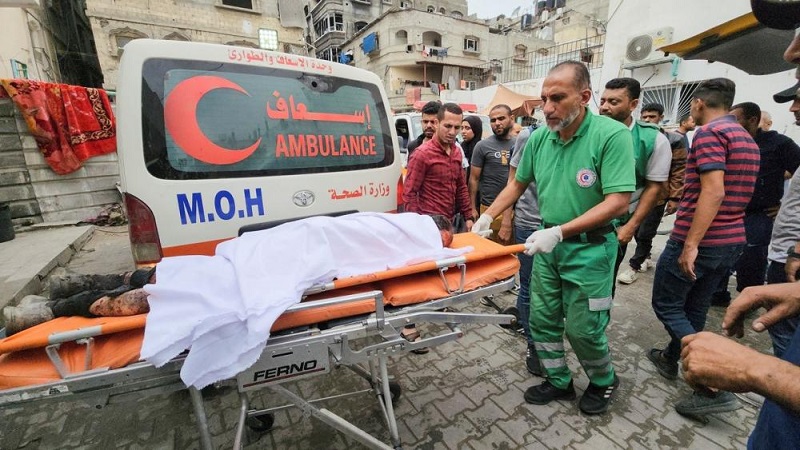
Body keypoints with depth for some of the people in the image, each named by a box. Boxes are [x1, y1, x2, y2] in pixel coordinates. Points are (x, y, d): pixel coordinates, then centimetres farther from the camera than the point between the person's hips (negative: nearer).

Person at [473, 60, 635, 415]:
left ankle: (604, 381, 39)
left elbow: (618, 202, -21)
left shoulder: (612, 135, -17)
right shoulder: (539, 138, 0)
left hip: (589, 247, -5)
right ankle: (559, 382, 36)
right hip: (547, 244, 6)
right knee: (542, 319, 12)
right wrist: (487, 216, 2)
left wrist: (559, 232, -27)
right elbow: (518, 184, 11)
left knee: (582, 327, 7)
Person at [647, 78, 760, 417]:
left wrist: (691, 244, -25)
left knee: (666, 305, 3)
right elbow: (734, 192, 24)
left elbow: (714, 191, -24)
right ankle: (670, 359, 36)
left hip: (700, 240, -9)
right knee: (694, 308, 19)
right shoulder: (747, 139, 16)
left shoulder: (709, 132, -14)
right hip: (732, 240, 9)